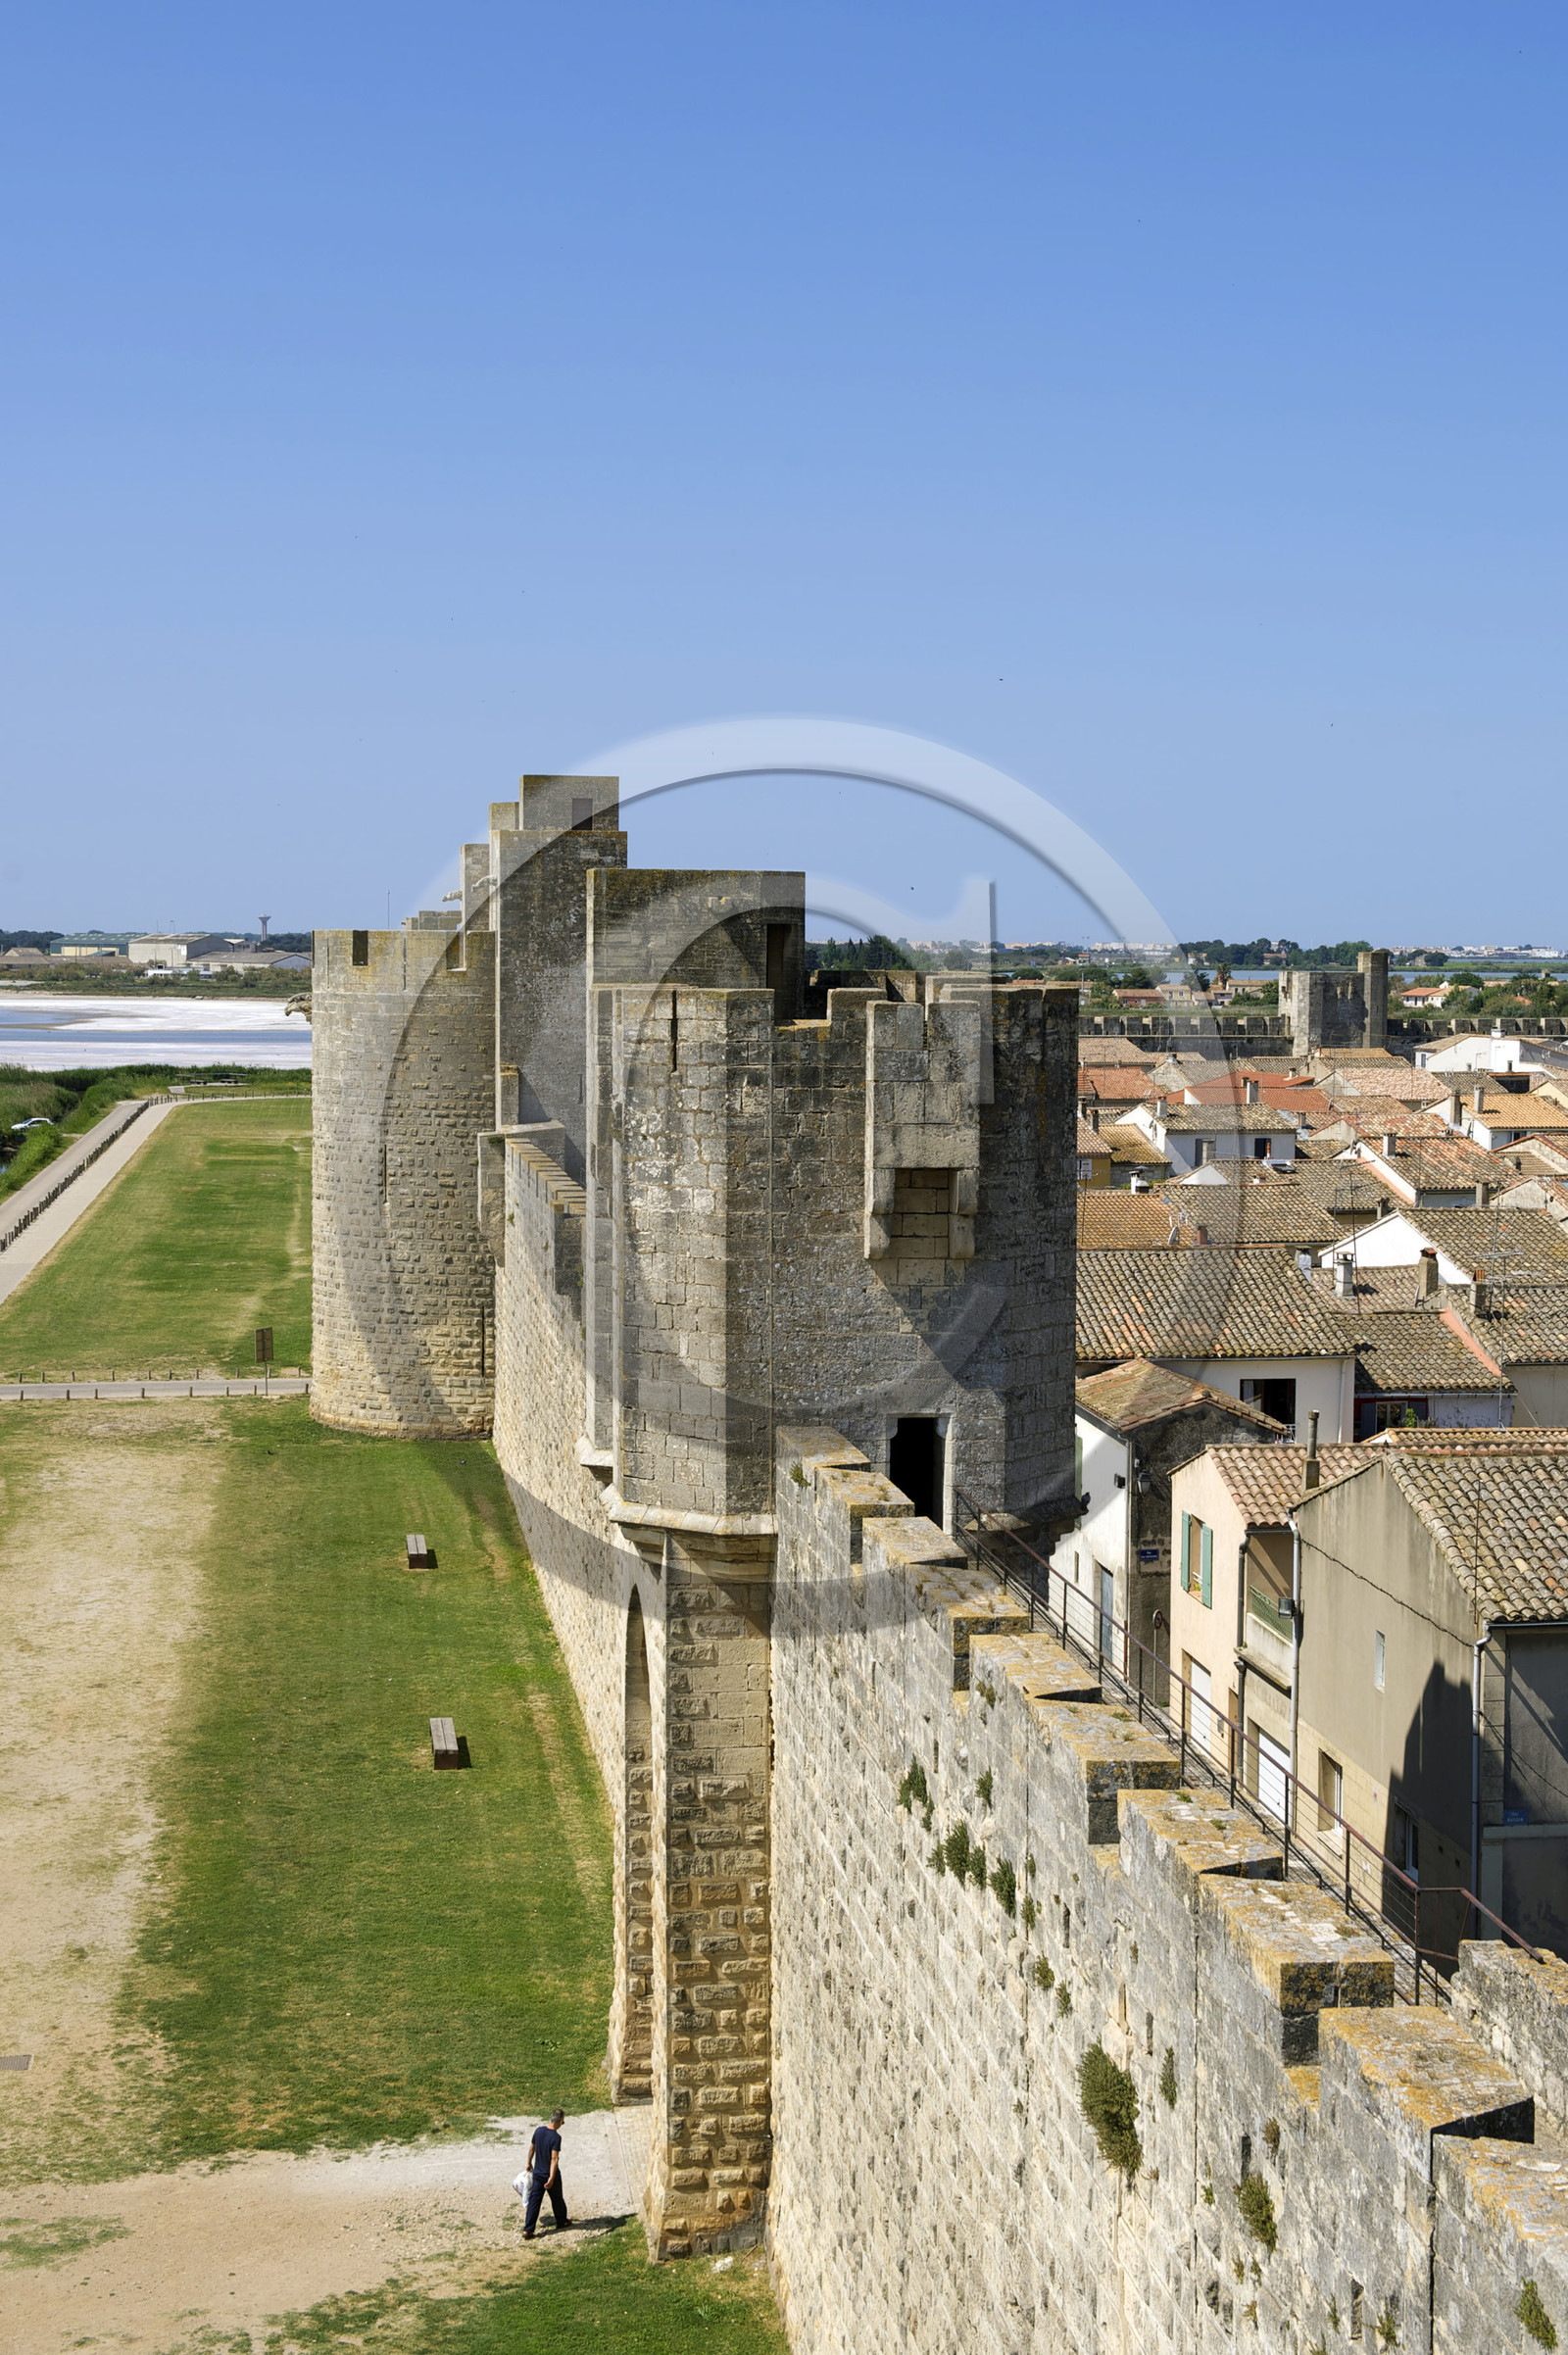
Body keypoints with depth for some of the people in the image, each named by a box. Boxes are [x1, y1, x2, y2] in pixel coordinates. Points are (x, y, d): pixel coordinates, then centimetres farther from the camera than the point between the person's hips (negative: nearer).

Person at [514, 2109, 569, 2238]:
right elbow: (554, 2158, -27)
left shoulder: (539, 2130, -4)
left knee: (534, 2201, 6)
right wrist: (551, 2178, -29)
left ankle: (528, 2230, 2)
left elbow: (532, 2148, 9)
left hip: (537, 2173, 5)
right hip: (551, 2174, -5)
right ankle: (561, 2222, 37)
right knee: (557, 2199, 18)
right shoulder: (556, 2137, -22)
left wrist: (529, 2163, 24)